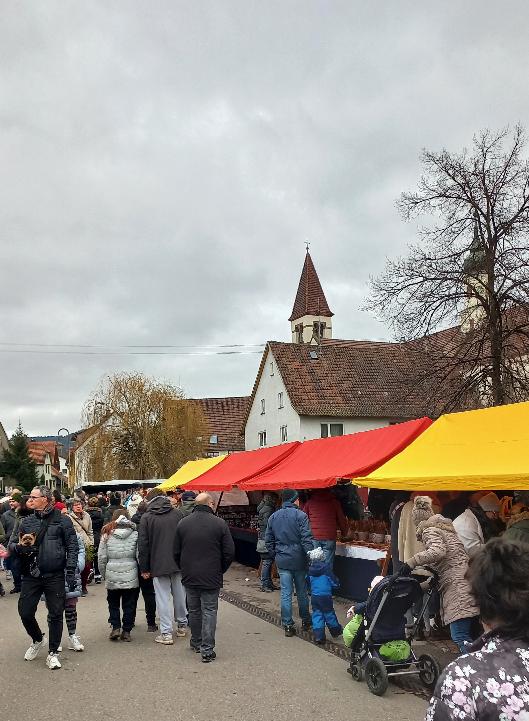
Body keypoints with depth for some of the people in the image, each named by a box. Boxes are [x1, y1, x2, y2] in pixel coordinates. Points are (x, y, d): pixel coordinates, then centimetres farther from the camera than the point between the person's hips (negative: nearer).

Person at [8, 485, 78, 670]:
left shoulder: (62, 520, -3)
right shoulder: (26, 522, 9)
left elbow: (72, 547, -3)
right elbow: (12, 544, 11)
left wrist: (70, 571, -10)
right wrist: (19, 546, -13)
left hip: (55, 577, -3)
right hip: (31, 576, 4)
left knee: (55, 614, 3)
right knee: (25, 612, 6)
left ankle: (53, 653, 18)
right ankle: (37, 640, 35)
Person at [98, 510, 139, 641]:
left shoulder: (107, 534, 0)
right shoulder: (135, 534, 0)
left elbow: (102, 557, 1)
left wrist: (103, 575, 12)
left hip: (112, 574, 0)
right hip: (130, 575, 0)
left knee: (113, 602, 17)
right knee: (129, 604, 9)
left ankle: (115, 627, 7)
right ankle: (126, 631, 10)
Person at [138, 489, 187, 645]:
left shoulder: (146, 518, -4)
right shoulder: (178, 514, 2)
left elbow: (143, 545, -4)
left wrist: (144, 568, 3)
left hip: (158, 565, -3)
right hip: (179, 563, 3)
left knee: (163, 598, 3)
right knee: (180, 594, 16)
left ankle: (166, 633, 3)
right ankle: (182, 626, 30)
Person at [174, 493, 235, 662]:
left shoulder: (183, 523, 1)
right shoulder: (219, 523, -10)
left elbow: (176, 552, 7)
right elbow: (229, 552, -7)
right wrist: (220, 570, 7)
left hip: (189, 577, 4)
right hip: (211, 578, -3)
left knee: (194, 610, 18)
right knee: (209, 611, 3)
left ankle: (196, 642, 32)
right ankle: (207, 649, 2)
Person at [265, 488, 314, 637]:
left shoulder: (273, 517, 5)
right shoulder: (300, 515, -11)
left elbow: (268, 540, 10)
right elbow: (306, 538, -16)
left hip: (282, 561, 3)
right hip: (299, 560, -2)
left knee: (286, 593, 5)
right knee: (302, 591, 13)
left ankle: (288, 625, 6)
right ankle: (305, 621, 27)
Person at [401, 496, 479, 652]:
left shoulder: (429, 530, -2)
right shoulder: (444, 527, 26)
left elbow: (438, 551, -22)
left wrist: (412, 562, -19)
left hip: (457, 586, -9)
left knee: (460, 637, -13)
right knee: (466, 636, 10)